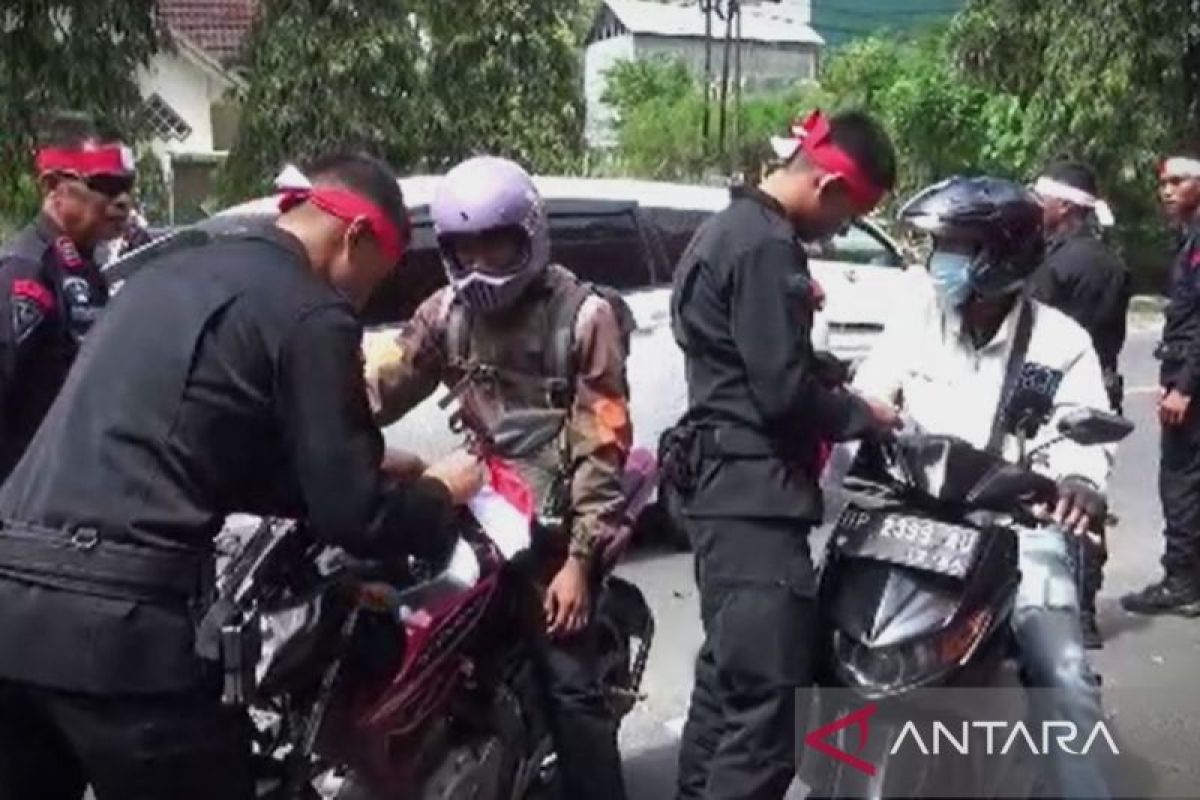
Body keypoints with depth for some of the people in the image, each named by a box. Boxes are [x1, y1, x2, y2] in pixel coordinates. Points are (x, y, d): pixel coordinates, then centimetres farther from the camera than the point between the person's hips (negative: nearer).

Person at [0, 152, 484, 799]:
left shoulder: (172, 271, 20)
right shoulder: (312, 314, -5)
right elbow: (353, 517, -6)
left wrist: (368, 463, 30)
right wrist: (440, 493, 14)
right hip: (122, 619, -8)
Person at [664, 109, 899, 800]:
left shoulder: (734, 227, 17)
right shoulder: (766, 247, -16)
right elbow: (783, 391, -20)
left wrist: (842, 389, 12)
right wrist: (863, 414, -4)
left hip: (726, 483, 11)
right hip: (753, 491, -11)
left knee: (731, 678, 20)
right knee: (769, 699, -10)